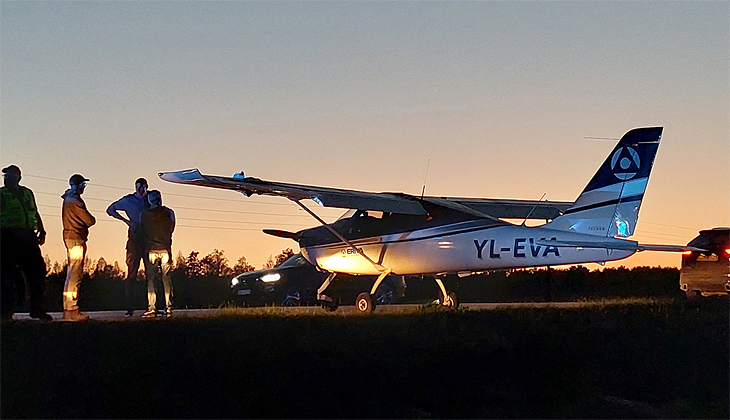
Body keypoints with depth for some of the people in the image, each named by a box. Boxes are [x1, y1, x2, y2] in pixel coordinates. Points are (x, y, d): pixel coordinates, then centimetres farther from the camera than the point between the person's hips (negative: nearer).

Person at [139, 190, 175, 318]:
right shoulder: (169, 213, 2)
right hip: (165, 249, 1)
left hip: (150, 250, -1)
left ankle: (152, 309, -6)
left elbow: (142, 232, 11)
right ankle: (168, 309, 1)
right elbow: (170, 231, 9)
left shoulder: (144, 214, 1)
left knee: (150, 280, 0)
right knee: (167, 279, 4)